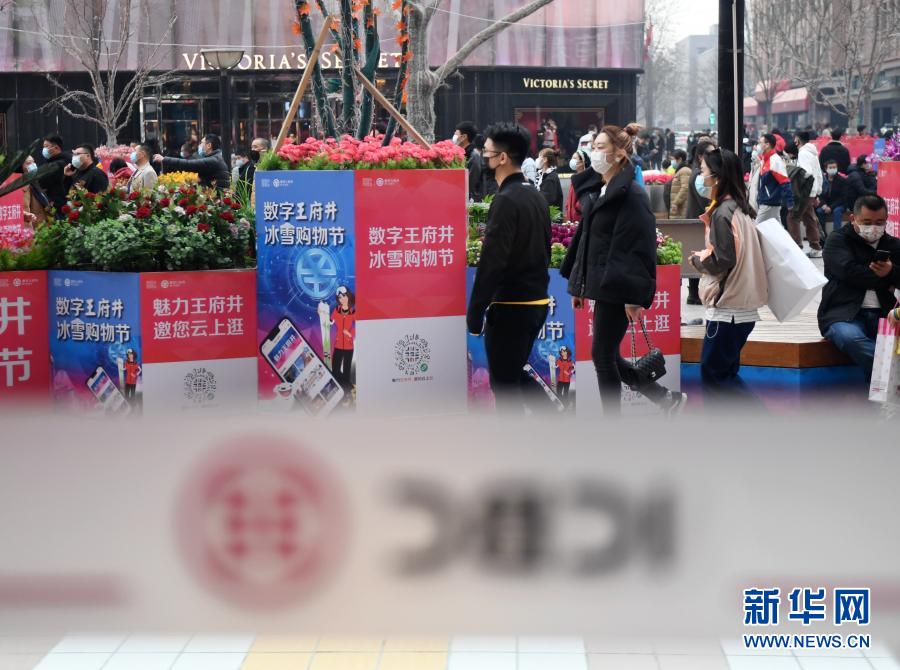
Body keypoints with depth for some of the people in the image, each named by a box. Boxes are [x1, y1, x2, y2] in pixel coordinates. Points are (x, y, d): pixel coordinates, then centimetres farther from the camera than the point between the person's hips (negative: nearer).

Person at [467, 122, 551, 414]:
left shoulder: (506, 200, -17)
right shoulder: (536, 196, 11)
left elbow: (491, 262, -21)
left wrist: (475, 313, -17)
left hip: (510, 305, -9)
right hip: (538, 301, 9)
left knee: (504, 383, 0)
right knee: (515, 374, 21)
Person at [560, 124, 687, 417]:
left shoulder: (630, 195, -15)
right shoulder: (603, 192, 13)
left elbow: (638, 247, -19)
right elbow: (586, 239, 19)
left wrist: (634, 297, -21)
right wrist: (578, 285, 19)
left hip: (616, 290, -9)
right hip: (601, 286, 9)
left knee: (603, 355, -2)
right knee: (607, 356, 12)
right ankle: (666, 398, 25)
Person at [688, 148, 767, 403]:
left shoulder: (723, 213, -16)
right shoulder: (740, 208, 11)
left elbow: (721, 261, -19)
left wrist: (697, 259, -2)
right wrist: (704, 256, 7)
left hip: (726, 308, -9)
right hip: (742, 305, 9)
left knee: (713, 375, -3)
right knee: (724, 372, 14)